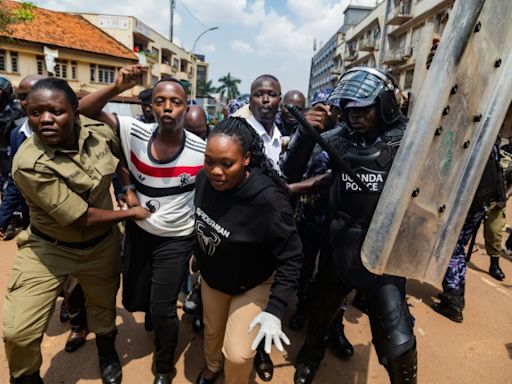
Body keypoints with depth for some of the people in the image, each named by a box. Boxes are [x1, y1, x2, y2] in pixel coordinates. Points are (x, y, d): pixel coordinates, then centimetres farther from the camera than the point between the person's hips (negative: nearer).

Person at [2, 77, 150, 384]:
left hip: (102, 244, 4)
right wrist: (130, 213, -15)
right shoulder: (29, 164, -28)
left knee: (104, 306, 23)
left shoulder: (99, 137, -14)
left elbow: (120, 161, 13)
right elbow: (82, 219, -26)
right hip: (48, 248, -4)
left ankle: (108, 356, 55)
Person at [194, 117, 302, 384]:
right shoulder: (204, 179, -20)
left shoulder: (269, 200, -36)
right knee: (212, 331, 26)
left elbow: (291, 258, -26)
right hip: (211, 276, 5)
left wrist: (274, 310, -30)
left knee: (237, 354, 2)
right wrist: (199, 261, 13)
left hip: (253, 284, -4)